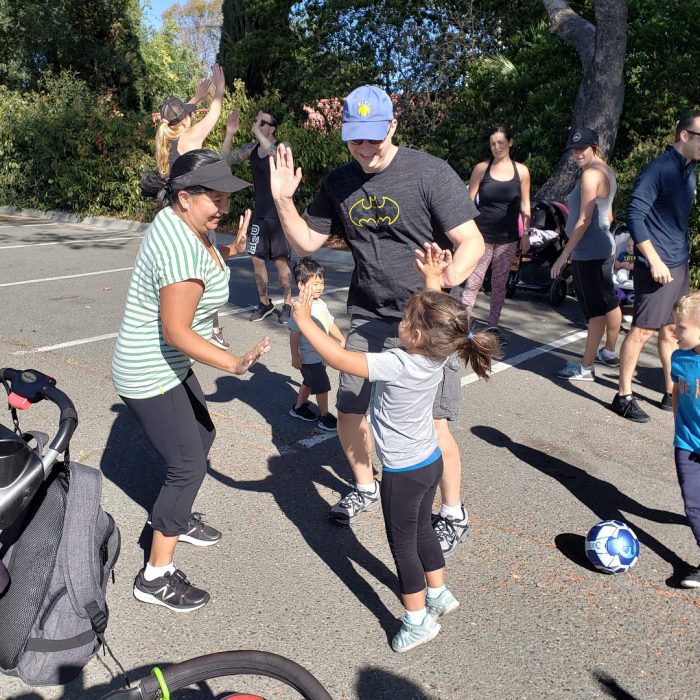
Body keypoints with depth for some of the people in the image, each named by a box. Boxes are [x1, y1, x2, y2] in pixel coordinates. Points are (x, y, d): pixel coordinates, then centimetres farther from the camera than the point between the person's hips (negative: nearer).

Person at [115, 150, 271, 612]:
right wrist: (234, 364, -36)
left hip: (170, 367, 10)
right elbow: (176, 331, -30)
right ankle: (157, 576, 7)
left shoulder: (184, 224, 2)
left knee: (203, 435, 22)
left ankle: (179, 519, 44)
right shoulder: (180, 247, -29)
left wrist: (230, 251, 12)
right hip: (151, 376, -10)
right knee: (189, 466, -5)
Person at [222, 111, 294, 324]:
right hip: (260, 214, 6)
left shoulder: (283, 146, -9)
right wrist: (230, 134, -8)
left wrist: (257, 131, -32)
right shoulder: (252, 148, 7)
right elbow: (226, 158, 5)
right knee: (257, 258, 6)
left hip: (280, 214, -6)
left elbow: (276, 154, -31)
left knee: (280, 260, -2)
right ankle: (265, 303, 20)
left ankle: (287, 304, 13)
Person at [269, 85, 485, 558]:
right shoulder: (339, 183, 4)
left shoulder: (430, 173, -13)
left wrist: (443, 282, -36)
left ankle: (454, 513, 21)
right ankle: (366, 489, 39)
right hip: (368, 319, 5)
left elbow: (472, 243, -16)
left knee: (432, 426, -6)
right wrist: (283, 200, -6)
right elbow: (307, 242, 10)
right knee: (349, 416, 10)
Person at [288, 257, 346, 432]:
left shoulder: (321, 304, 4)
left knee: (310, 383, 23)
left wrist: (342, 339, 15)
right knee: (322, 386, -1)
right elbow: (294, 334, -21)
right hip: (309, 357, -9)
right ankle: (324, 416, 14)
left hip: (321, 354, 9)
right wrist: (295, 356, -20)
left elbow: (330, 324, 16)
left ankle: (299, 407, 40)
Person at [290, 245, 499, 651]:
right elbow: (434, 316, 11)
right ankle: (439, 594, 43)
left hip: (403, 473, -8)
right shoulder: (437, 352, -11)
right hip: (431, 461, 8)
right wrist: (433, 278, 10)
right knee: (423, 530, 26)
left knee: (403, 544, 10)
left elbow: (340, 359, -32)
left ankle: (418, 621, 22)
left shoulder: (398, 365, -31)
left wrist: (305, 321, -24)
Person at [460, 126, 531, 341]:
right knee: (473, 282, -6)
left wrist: (526, 234, 5)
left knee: (500, 283, 8)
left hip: (508, 238, 2)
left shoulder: (521, 171, 4)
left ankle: (493, 326, 19)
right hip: (481, 235, -2)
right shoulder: (482, 169, -1)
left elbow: (525, 205, 9)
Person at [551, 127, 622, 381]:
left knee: (596, 310, -6)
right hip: (604, 246, 10)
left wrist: (564, 254, -21)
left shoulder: (590, 174, -16)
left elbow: (584, 220, -21)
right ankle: (610, 353, 37)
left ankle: (586, 367, 0)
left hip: (588, 252, -10)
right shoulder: (606, 171, 15)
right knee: (609, 302, 20)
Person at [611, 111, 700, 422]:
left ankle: (672, 393, 25)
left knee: (671, 330, 14)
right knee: (642, 331, -4)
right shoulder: (658, 169, -14)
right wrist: (655, 261, -21)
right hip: (658, 266, -9)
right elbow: (634, 216, -20)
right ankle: (623, 397, 6)